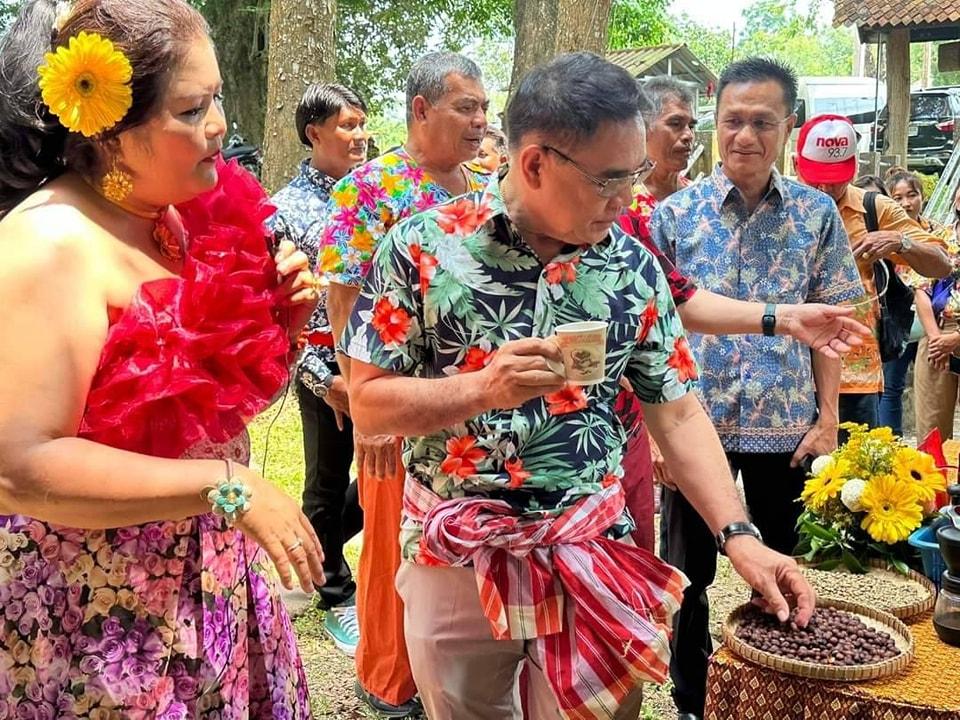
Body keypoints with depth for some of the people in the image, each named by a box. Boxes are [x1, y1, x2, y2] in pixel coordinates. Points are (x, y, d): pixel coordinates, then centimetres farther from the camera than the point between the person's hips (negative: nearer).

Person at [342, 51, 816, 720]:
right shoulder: (423, 247, -9)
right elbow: (368, 403, -8)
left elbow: (677, 413, 2)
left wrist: (740, 536, -8)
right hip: (453, 558, -1)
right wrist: (484, 388, -23)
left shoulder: (634, 267, -1)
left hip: (594, 562, 1)